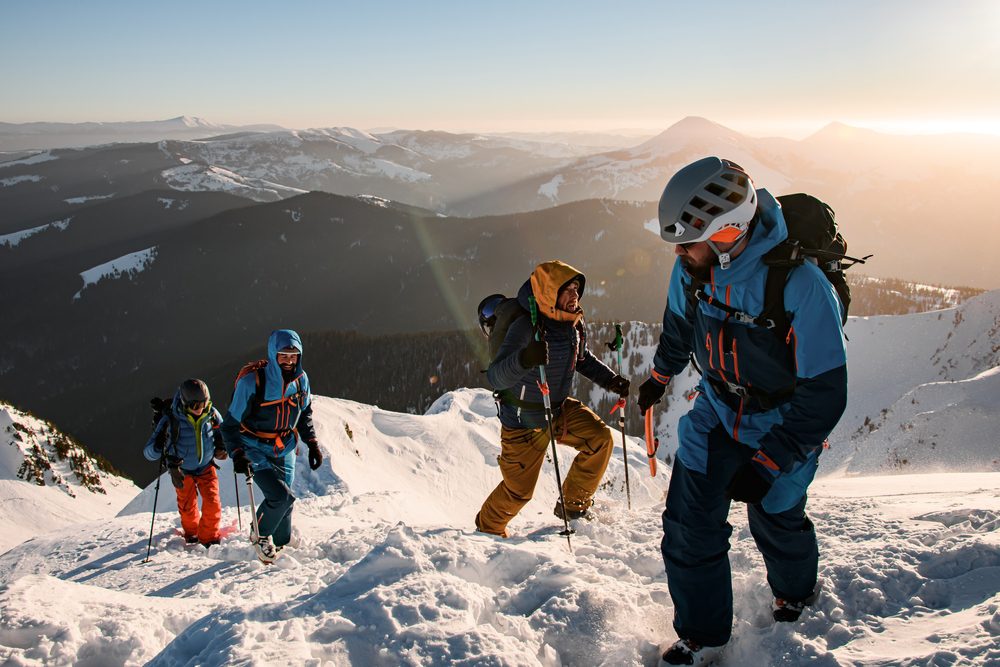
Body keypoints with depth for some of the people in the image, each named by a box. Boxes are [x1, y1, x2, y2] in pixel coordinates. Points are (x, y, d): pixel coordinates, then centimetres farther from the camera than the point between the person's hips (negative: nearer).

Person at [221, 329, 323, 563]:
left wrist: (312, 443, 8)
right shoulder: (252, 382, -22)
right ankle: (260, 536, 7)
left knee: (284, 503, 10)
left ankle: (280, 547, 34)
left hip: (284, 450, 5)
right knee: (280, 496, -21)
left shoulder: (301, 379, -6)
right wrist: (237, 454, -25)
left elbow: (305, 414, 13)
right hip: (255, 451, -5)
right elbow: (231, 424, -14)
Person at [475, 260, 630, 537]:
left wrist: (611, 380, 4)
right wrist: (524, 360, -57)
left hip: (560, 410, 6)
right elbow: (495, 377, -39)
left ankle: (572, 504, 9)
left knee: (600, 437, -11)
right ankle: (487, 528, 35)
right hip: (524, 421, -6)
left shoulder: (574, 323, -6)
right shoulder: (526, 328, -30)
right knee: (519, 489, 4)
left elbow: (583, 359, 16)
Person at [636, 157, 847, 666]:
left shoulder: (800, 288, -33)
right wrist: (660, 376, 24)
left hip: (782, 425, -4)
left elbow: (824, 395, -27)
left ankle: (795, 589, 52)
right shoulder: (692, 268, -16)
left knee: (774, 518, 16)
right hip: (717, 410, 4)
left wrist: (766, 464, -26)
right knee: (688, 519, -3)